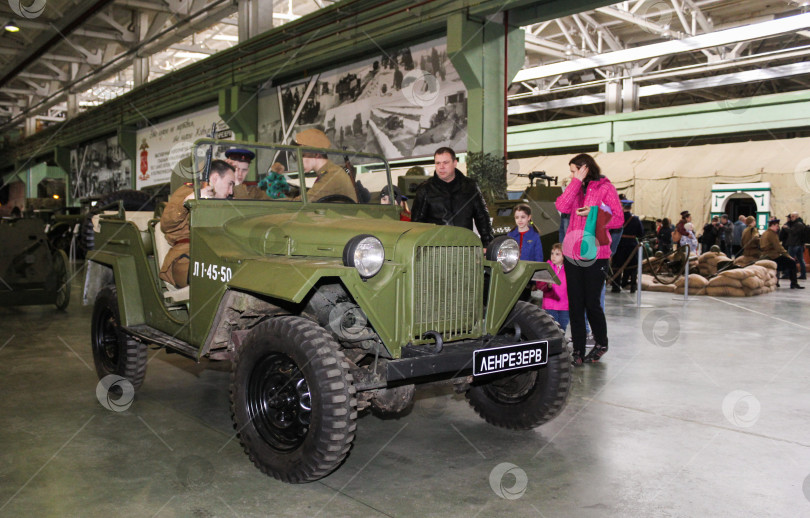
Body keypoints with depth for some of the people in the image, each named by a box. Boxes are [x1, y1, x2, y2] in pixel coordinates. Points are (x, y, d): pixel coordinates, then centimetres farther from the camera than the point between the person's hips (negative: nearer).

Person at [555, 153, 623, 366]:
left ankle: (601, 343, 25)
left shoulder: (606, 188, -1)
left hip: (595, 254, -5)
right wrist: (577, 181, -5)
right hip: (572, 253, 5)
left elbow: (618, 219, -4)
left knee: (592, 303, 1)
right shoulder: (576, 188, 13)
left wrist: (593, 213, -16)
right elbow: (562, 206, -6)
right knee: (575, 304, 5)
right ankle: (578, 350, 13)